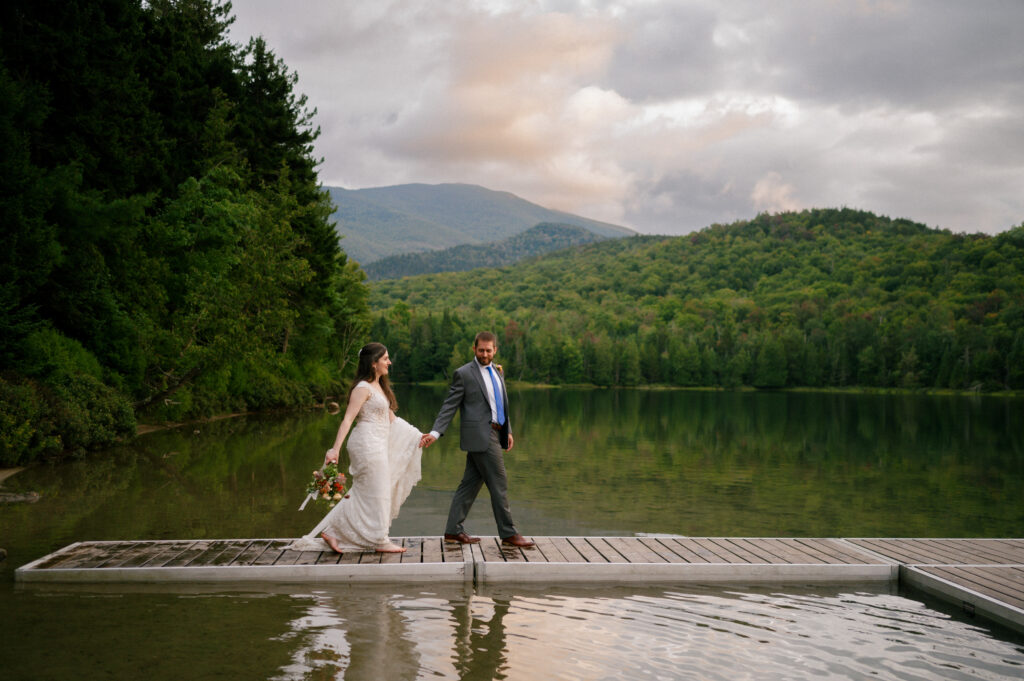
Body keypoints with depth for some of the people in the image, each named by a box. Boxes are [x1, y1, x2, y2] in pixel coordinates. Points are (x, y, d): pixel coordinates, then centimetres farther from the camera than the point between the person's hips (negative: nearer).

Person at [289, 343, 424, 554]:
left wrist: (416, 436, 23)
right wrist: (335, 449, -28)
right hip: (367, 444, -10)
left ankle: (330, 532, 17)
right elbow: (347, 419, -20)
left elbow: (390, 418, 21)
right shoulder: (363, 388, -13)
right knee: (375, 493, 0)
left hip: (379, 445, 10)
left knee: (364, 494, 12)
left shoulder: (379, 386, 15)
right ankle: (379, 541, 11)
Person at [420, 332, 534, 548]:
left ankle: (453, 530, 17)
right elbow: (449, 406, -7)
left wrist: (508, 431, 19)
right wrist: (435, 432, -17)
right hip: (480, 435, -7)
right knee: (499, 484, -5)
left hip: (495, 433, 7)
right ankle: (508, 533, 3)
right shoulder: (464, 374, -7)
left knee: (470, 483, 10)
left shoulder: (497, 371, 16)